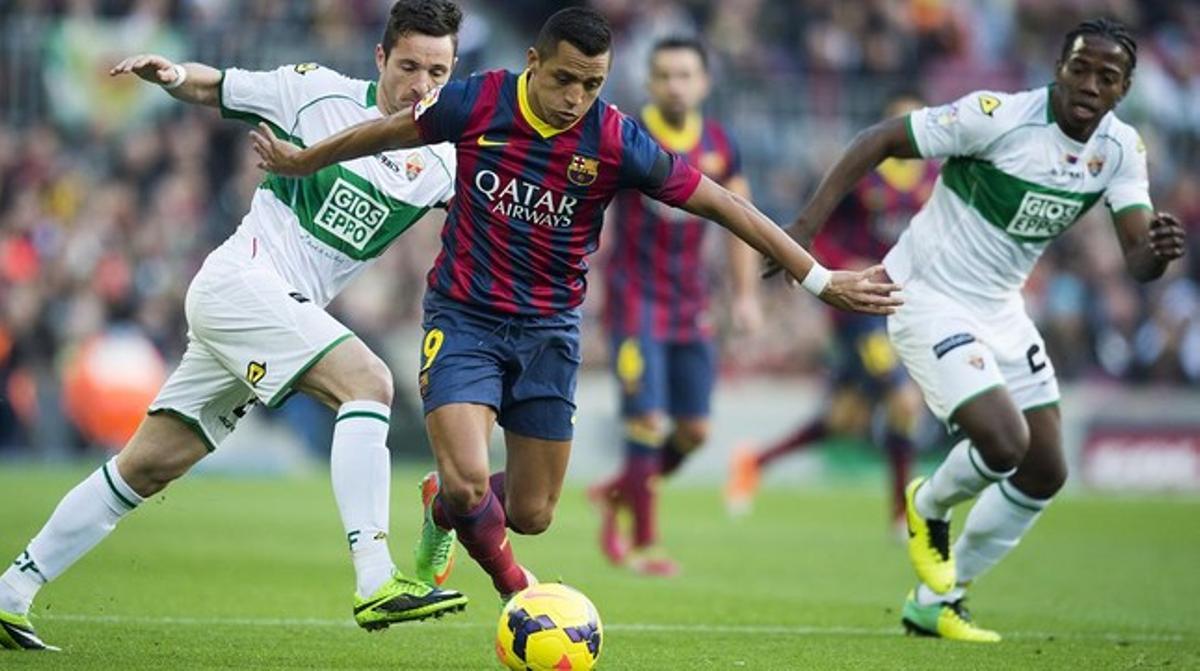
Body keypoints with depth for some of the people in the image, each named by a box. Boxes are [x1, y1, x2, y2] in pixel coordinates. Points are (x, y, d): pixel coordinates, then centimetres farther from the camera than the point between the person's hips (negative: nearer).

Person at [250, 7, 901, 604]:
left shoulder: (616, 141, -14)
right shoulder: (477, 103, -14)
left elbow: (723, 204, -9)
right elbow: (389, 131, 7)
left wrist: (819, 278, -8)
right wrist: (303, 160, 20)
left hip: (548, 331, 2)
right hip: (463, 319, -2)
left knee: (530, 514, 4)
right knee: (467, 482, -21)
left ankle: (443, 505, 41)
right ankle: (507, 577, 15)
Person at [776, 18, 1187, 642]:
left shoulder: (1122, 148, -6)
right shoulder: (997, 116, -24)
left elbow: (1137, 260, -11)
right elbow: (879, 140, -18)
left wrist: (1158, 251, -37)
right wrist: (806, 225, -24)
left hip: (999, 308, 7)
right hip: (929, 299, -7)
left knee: (1046, 472, 6)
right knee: (1004, 442, -23)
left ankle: (936, 601, 23)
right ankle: (928, 508, 13)